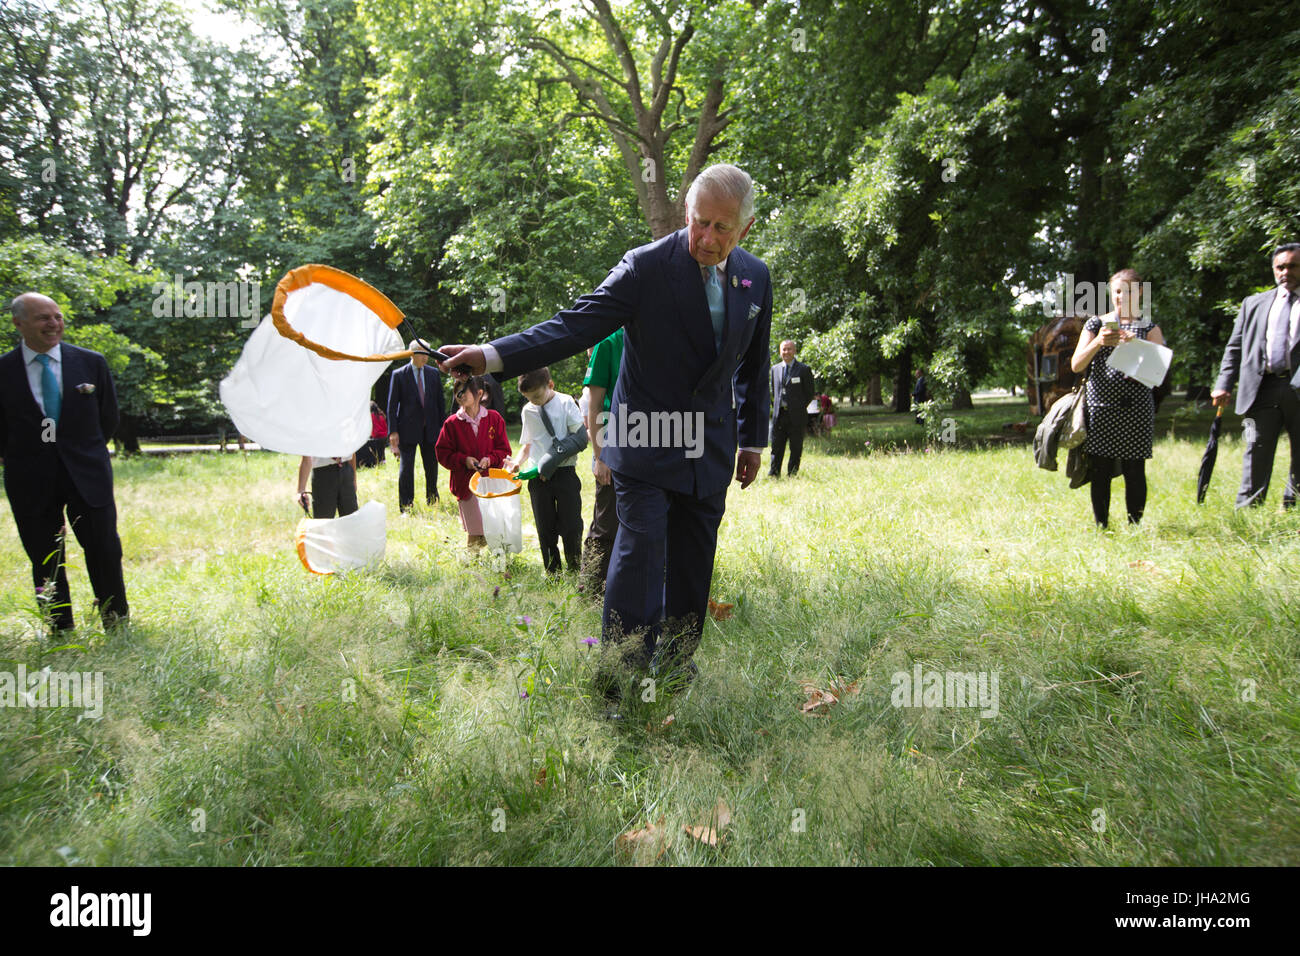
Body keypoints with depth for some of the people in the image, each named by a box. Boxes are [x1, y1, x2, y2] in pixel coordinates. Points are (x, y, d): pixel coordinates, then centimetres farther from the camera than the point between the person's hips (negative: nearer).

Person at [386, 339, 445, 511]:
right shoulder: (399, 375, -1)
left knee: (432, 466, 11)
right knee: (406, 467, -3)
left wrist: (443, 425, 7)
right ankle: (406, 504, 7)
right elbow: (392, 405, -2)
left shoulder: (434, 373, 9)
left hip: (431, 428, 3)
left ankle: (432, 500, 28)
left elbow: (440, 401, 12)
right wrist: (393, 431, -8)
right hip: (408, 429, -3)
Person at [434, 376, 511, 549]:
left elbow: (504, 450, 6)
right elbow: (443, 453, 2)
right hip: (466, 484, -1)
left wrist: (490, 459, -13)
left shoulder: (494, 418, 3)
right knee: (475, 534, 1)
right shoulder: (452, 423, 0)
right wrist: (463, 460, -13)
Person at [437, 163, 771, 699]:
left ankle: (676, 662, 26)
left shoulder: (756, 277, 4)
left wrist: (753, 439, 17)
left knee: (694, 563, 10)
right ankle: (620, 678, 1)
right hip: (647, 441, -4)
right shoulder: (647, 266, -12)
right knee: (640, 550, -9)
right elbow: (574, 326, -19)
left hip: (711, 449, 5)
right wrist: (492, 355, -32)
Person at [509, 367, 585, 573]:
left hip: (565, 473, -3)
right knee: (545, 529, 8)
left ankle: (575, 572, 15)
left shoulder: (566, 403, -4)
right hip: (539, 477, 4)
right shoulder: (528, 411, 9)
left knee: (571, 527, -1)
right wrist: (517, 463, -1)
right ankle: (552, 574, 19)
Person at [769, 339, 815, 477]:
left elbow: (811, 393, 2)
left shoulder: (804, 369, -1)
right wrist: (775, 407, 12)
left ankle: (792, 474, 10)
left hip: (796, 416, -3)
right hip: (778, 414, 3)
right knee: (776, 445, 5)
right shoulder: (775, 369, 12)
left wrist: (800, 408, 0)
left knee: (796, 447, 2)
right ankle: (774, 473, 12)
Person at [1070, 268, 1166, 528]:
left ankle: (1135, 527, 10)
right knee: (1100, 470, 0)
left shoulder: (1149, 328, 10)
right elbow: (1076, 365, 2)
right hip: (1100, 406, 1)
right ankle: (1101, 527, 9)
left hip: (1136, 407, 0)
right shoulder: (1096, 324, 11)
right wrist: (1098, 343, -14)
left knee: (1134, 472, 0)